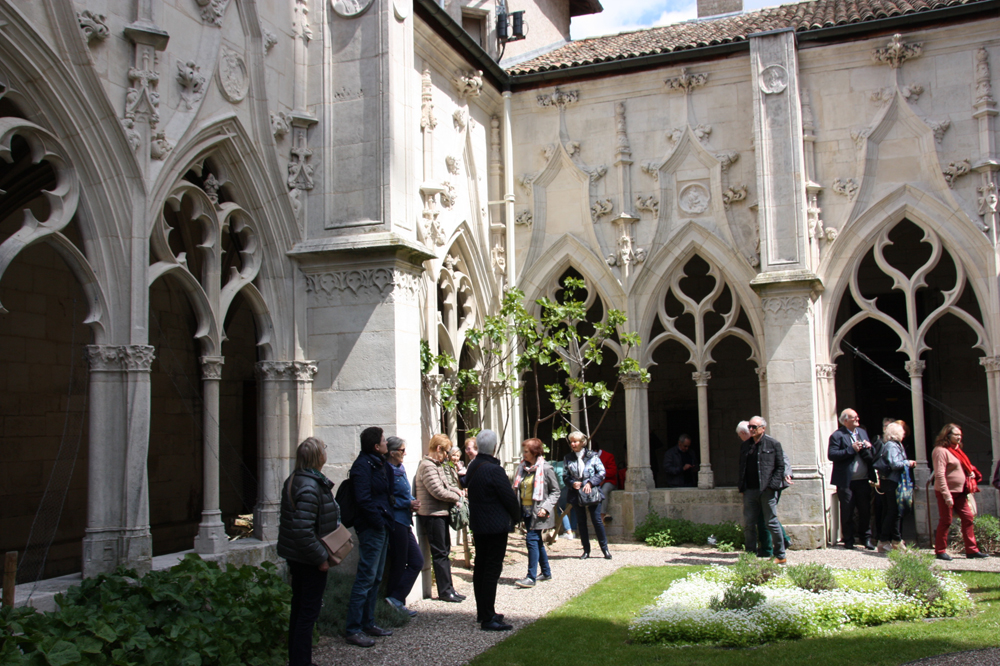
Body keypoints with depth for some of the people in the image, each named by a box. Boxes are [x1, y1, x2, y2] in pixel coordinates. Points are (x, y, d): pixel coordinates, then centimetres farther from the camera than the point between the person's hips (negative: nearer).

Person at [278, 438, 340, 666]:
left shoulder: (294, 481, 8)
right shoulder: (309, 487, -24)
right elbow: (303, 531, -30)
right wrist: (321, 558, -21)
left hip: (296, 558, 10)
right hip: (309, 561, -10)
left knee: (299, 609, 18)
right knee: (309, 612, -1)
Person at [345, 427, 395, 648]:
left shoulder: (379, 464, 15)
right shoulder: (363, 465, -15)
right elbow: (363, 499, -21)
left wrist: (386, 520, 11)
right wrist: (379, 521, -17)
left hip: (381, 526, 10)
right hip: (371, 529, -10)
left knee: (375, 578, 14)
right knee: (366, 577, -8)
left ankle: (368, 623, 23)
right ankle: (354, 629, -4)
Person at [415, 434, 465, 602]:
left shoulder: (437, 465, 16)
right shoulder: (428, 466, -16)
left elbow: (447, 485, 22)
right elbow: (438, 491, -22)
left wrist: (456, 491, 1)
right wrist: (457, 496, -9)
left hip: (440, 514, 10)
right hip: (432, 514, -10)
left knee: (445, 552, 13)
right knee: (440, 553, -3)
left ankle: (448, 589, 19)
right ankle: (445, 591, 4)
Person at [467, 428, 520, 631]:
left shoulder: (473, 467, 6)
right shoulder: (494, 469, -21)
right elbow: (509, 497, -16)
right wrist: (516, 517, 3)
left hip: (478, 524, 9)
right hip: (496, 526, -9)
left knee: (480, 567, 15)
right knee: (492, 570, -5)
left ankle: (482, 613, 25)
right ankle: (488, 618, -3)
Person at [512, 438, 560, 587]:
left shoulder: (545, 468, -9)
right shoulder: (523, 467, 9)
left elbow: (555, 491, -5)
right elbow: (518, 489, 15)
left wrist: (546, 507, -16)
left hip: (537, 511, -7)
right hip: (526, 510, 7)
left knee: (532, 539, -12)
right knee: (537, 541, 14)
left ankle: (531, 577, -9)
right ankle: (546, 572, 26)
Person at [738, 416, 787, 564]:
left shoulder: (773, 444, 1)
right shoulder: (744, 445, 15)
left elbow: (780, 467, -1)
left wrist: (773, 485, -11)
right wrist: (742, 487, 8)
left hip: (767, 490, -5)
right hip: (750, 490, 5)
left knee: (771, 522, -1)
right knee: (748, 524, 5)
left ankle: (780, 556, 9)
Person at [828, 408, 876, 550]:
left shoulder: (863, 432, 14)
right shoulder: (837, 435, -6)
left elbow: (872, 456, 19)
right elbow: (831, 455, -17)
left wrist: (868, 447, -4)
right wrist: (851, 449, -20)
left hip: (863, 480, 5)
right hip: (846, 481, -5)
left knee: (865, 510, 6)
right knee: (847, 512, 2)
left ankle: (866, 538, 18)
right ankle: (849, 540, 12)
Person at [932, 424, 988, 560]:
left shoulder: (956, 450, 15)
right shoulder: (941, 451, -14)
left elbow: (964, 466, 29)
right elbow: (939, 475, -21)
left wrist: (971, 472, 6)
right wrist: (946, 495, -25)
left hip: (960, 492, 9)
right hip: (948, 492, -9)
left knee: (968, 518, 6)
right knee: (945, 521, -2)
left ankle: (971, 550, 13)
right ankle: (940, 551, 7)